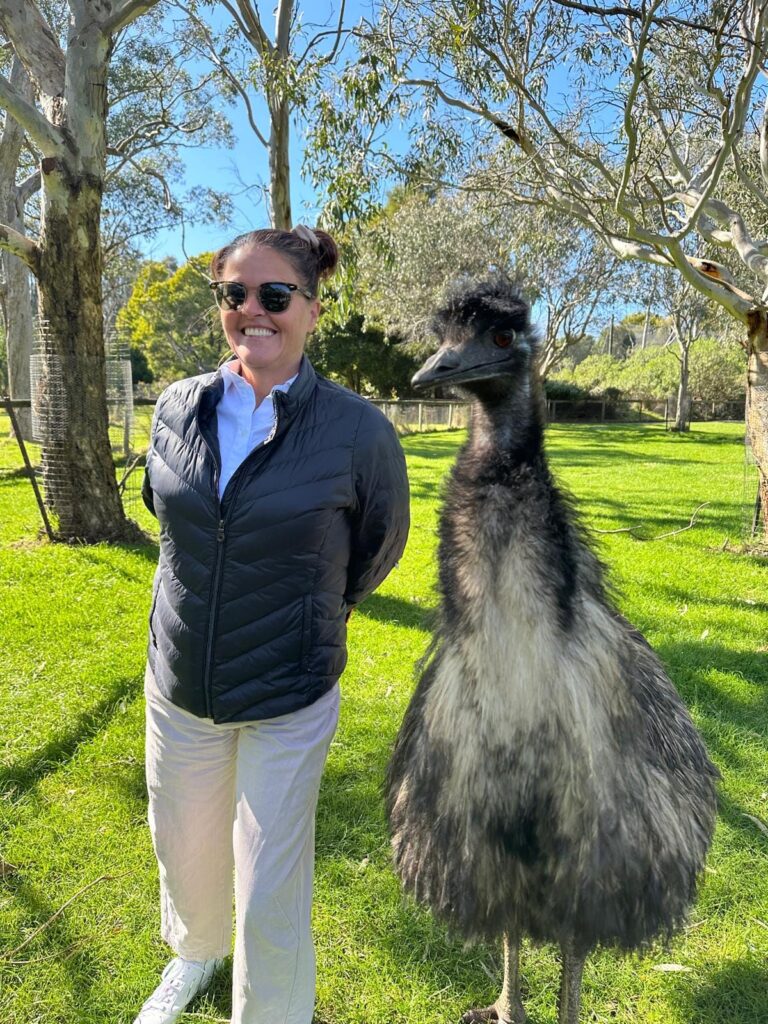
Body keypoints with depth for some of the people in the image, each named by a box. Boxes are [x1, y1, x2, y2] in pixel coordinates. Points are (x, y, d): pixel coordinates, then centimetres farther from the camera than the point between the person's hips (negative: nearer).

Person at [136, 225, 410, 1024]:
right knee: (186, 850, 26)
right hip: (178, 684, 5)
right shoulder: (176, 408, -6)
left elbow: (379, 545, 0)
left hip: (289, 698, -4)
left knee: (270, 895, 7)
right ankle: (197, 950, 60)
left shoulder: (358, 431, -17)